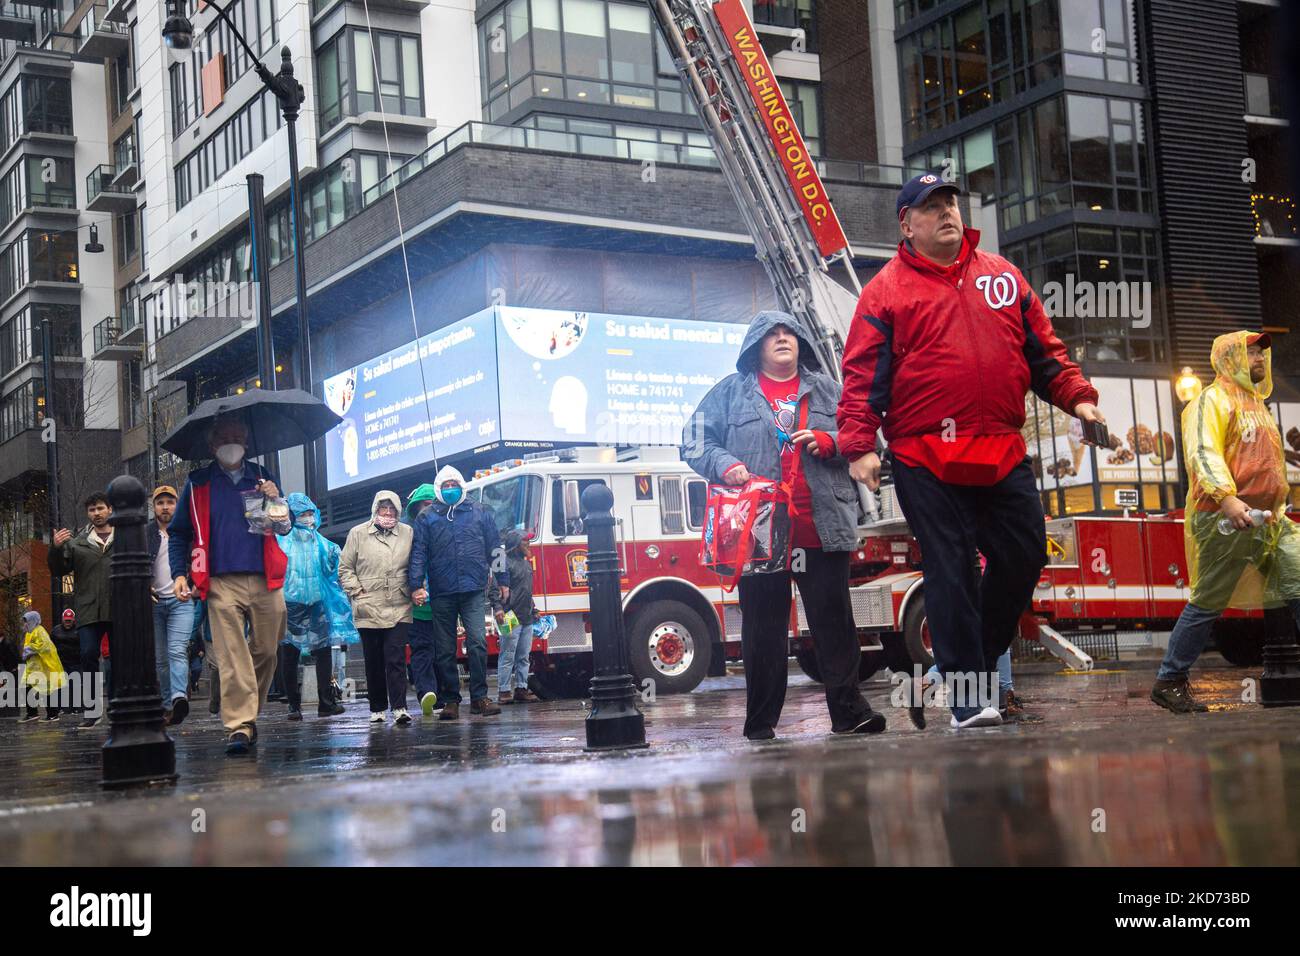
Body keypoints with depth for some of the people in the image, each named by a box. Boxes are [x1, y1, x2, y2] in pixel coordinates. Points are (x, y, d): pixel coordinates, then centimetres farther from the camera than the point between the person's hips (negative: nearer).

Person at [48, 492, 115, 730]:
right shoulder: (77, 544, 14)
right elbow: (58, 570, 10)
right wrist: (56, 549, -7)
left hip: (119, 611, -1)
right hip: (88, 611, 1)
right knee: (89, 656, -9)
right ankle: (91, 710, -4)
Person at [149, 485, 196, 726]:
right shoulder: (144, 534, 7)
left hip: (181, 601, -2)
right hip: (153, 602, 2)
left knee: (178, 652, -19)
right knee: (160, 658, 4)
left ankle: (179, 697, -36)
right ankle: (168, 705, 9)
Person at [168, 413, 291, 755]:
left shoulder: (262, 478, 18)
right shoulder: (198, 483, 13)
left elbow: (284, 529, 18)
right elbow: (178, 532, 15)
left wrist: (276, 501, -2)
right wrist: (179, 573, 2)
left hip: (265, 581, 2)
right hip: (221, 583, -2)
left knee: (266, 651, 4)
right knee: (231, 657, -12)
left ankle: (248, 716, 21)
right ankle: (239, 727, -15)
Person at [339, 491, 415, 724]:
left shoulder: (408, 533, 9)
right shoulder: (358, 534, 6)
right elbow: (345, 569, 8)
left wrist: (413, 590, 2)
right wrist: (357, 591, -3)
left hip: (399, 608, 0)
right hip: (368, 609, 0)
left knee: (396, 658, -10)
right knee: (373, 661, 6)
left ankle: (399, 707, -13)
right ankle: (377, 708, 16)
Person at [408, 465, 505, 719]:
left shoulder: (479, 513, 10)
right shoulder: (427, 518, 8)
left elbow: (495, 548, 14)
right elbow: (418, 553, 3)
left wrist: (503, 580, 12)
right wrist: (416, 585, -7)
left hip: (474, 592, -1)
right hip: (442, 594, 1)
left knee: (478, 642, -12)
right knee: (445, 650, 4)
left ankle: (479, 696, -4)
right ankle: (451, 700, 12)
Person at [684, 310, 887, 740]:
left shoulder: (826, 390, 16)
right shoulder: (731, 392, 10)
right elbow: (696, 440, 5)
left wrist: (828, 442, -6)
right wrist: (724, 465, -14)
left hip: (823, 528, 1)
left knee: (834, 620, -1)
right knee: (763, 626, 3)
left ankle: (848, 709, 3)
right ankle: (761, 720, 9)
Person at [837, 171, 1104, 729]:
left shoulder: (1002, 276, 16)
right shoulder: (886, 290, 3)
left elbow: (1044, 350, 19)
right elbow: (862, 374, -2)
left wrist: (1076, 396, 4)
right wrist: (859, 445, -12)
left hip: (1003, 453, 4)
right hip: (925, 459, -4)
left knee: (1024, 554, 6)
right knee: (950, 572, -4)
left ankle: (975, 656, 27)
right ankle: (968, 698, 1)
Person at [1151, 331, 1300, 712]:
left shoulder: (1256, 405, 24)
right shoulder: (1213, 400, -5)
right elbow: (1203, 453, -20)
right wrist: (1226, 497, -34)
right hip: (1226, 521, -8)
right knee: (1208, 603, -5)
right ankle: (1169, 682, 5)